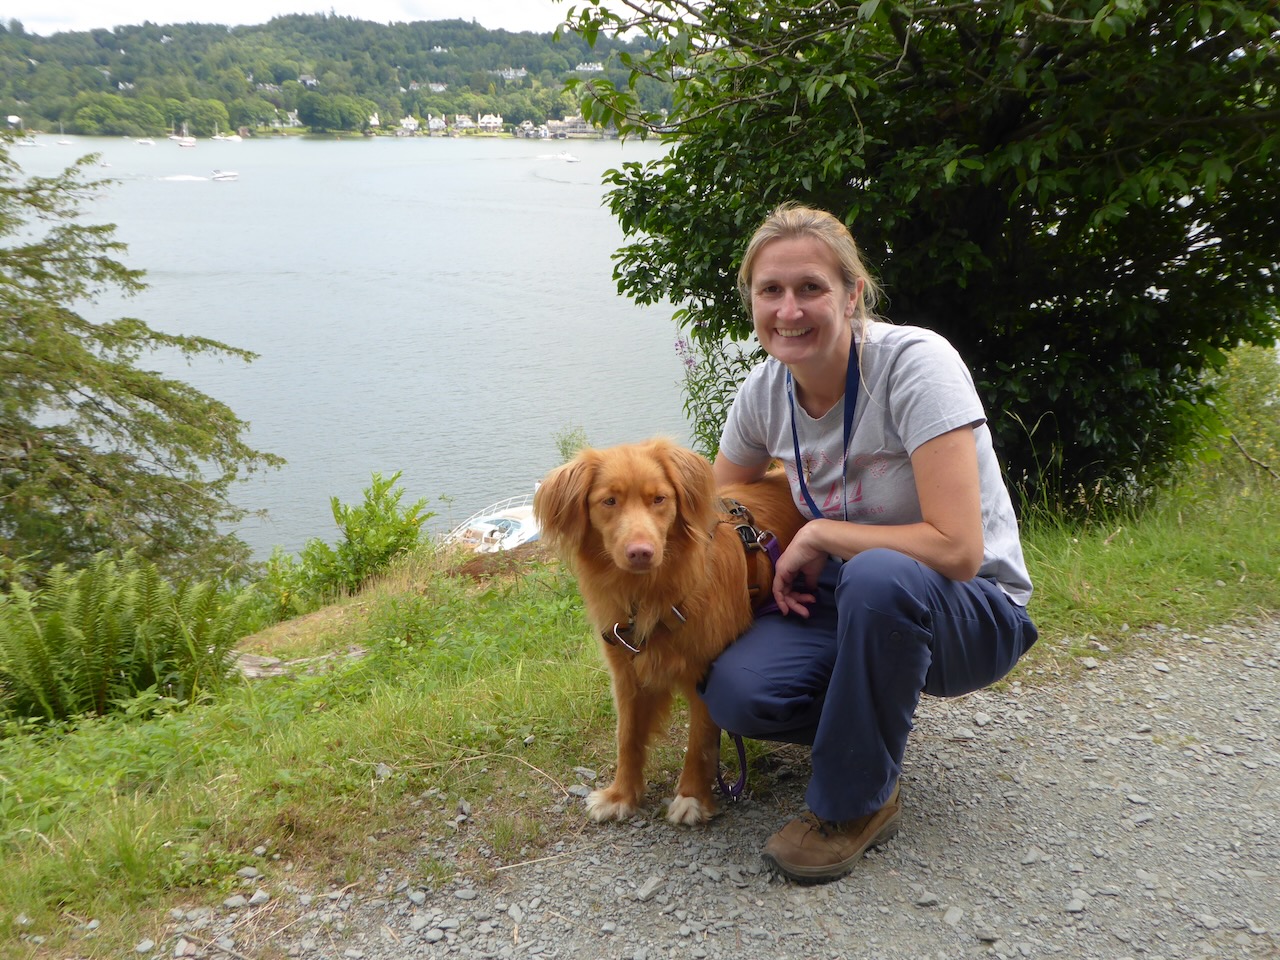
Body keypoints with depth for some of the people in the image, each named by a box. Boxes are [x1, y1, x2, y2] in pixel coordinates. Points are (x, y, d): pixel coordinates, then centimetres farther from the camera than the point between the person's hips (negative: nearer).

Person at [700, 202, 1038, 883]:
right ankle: (872, 714, 9)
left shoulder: (915, 364, -23)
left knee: (880, 575, -40)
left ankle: (856, 802, -15)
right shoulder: (766, 390, -5)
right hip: (850, 599, 4)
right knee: (736, 692, -25)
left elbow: (956, 548, -29)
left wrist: (818, 534, -20)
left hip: (970, 611, -4)